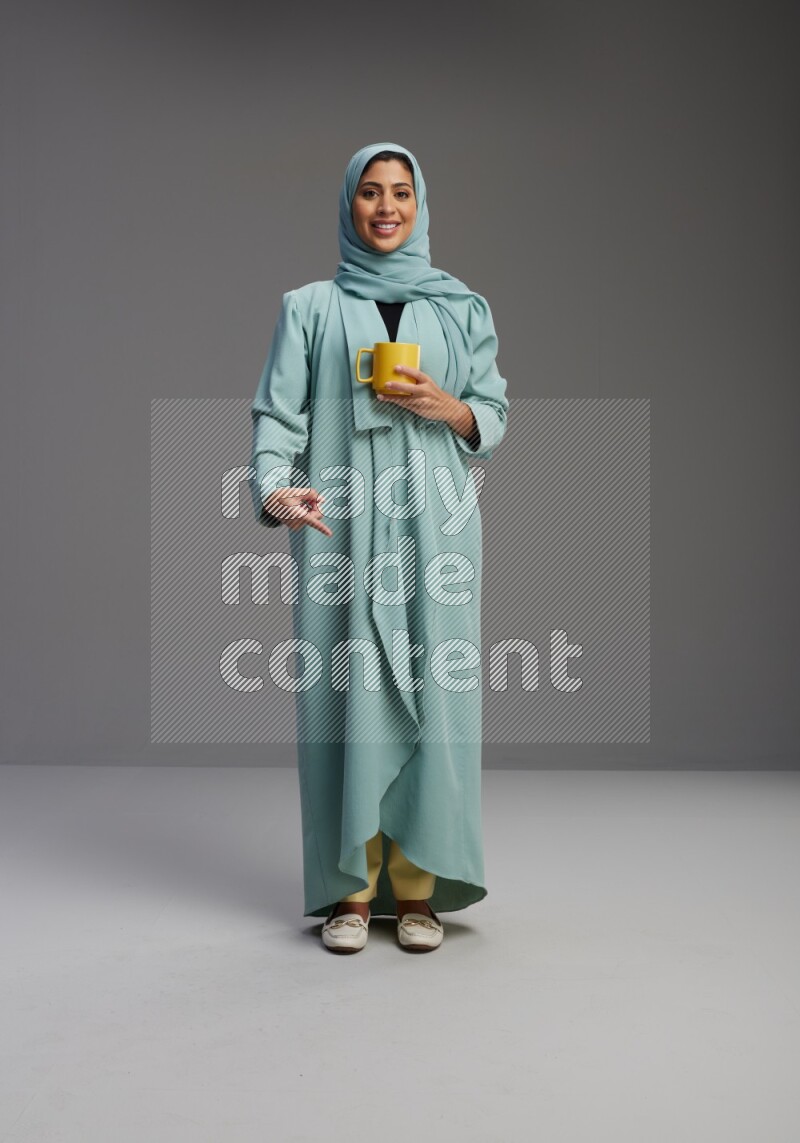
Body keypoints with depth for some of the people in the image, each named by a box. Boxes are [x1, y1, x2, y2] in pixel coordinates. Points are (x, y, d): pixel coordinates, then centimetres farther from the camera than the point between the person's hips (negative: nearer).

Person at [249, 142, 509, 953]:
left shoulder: (462, 308, 14)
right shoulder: (309, 309, 10)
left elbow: (495, 416, 13)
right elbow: (277, 416, 1)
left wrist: (447, 408, -8)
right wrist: (274, 489, -19)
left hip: (434, 526, 1)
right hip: (340, 529, -1)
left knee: (429, 694, -3)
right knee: (344, 695, -3)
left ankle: (417, 887, 8)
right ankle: (350, 889, 7)